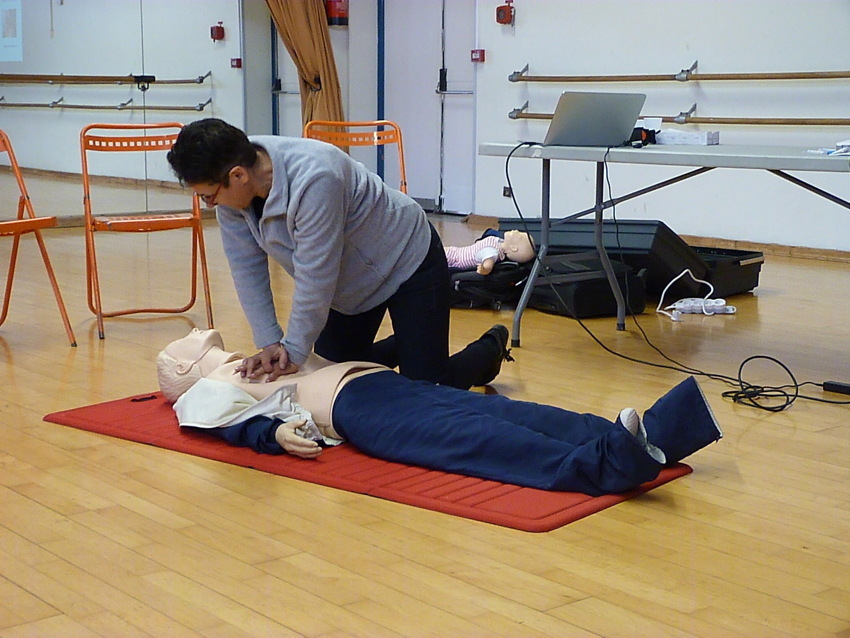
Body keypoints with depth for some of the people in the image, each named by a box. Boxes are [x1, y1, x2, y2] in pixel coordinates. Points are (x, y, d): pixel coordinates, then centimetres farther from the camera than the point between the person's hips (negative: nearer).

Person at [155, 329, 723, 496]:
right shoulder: (202, 392, 17)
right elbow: (237, 426, -3)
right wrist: (277, 433, -21)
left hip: (389, 382, 7)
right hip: (356, 408, -7)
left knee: (502, 413, -18)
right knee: (467, 439, -32)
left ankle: (648, 433, -37)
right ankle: (599, 466, -54)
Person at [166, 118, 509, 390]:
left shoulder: (313, 178, -40)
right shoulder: (231, 188, -17)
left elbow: (315, 279, -32)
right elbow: (247, 269, -9)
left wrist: (294, 352, -22)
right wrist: (269, 343, -13)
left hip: (409, 261, -8)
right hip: (350, 283, 8)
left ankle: (491, 347, 25)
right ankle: (412, 344, 35)